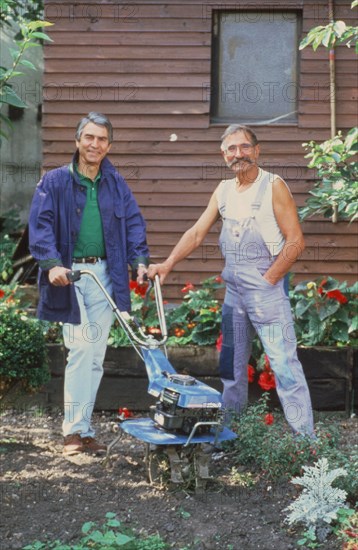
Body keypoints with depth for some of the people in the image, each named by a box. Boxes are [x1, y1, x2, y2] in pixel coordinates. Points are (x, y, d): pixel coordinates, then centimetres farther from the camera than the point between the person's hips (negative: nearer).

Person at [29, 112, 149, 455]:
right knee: (82, 349, -9)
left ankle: (82, 429, 16)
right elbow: (41, 224, -8)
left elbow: (133, 222, 8)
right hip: (70, 274, -4)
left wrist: (140, 260, -6)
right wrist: (51, 263, -21)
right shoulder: (55, 181, 0)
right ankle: (74, 430, 3)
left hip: (104, 274, 4)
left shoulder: (115, 183, 11)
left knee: (94, 357, 6)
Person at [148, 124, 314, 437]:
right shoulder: (224, 190, 11)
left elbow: (296, 241, -11)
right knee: (231, 364, 14)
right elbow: (197, 233, 11)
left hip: (267, 287, -7)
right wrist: (167, 265, -1)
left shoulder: (273, 186, -7)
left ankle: (305, 439, -4)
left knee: (284, 362, -9)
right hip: (233, 289, 7)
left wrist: (267, 280, -13)